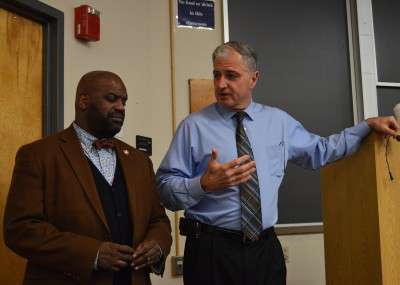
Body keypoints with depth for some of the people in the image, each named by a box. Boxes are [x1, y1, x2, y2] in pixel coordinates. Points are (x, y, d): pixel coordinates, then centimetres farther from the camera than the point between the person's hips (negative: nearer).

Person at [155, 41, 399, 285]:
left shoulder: (279, 121, 8)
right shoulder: (193, 126, -4)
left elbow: (321, 151, 19)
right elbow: (165, 188, -7)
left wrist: (368, 125, 16)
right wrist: (205, 183, -23)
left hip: (266, 248, 4)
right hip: (211, 250, -3)